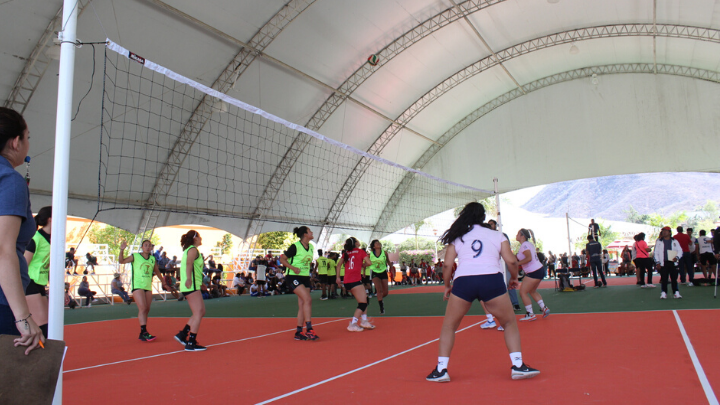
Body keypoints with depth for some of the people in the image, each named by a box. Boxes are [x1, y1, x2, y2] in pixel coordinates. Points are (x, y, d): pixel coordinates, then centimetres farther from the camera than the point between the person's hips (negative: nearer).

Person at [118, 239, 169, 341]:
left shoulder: (153, 259, 12)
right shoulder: (135, 256, 0)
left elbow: (157, 272, 23)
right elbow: (121, 261, -9)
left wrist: (164, 284, 28)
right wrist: (122, 250, -24)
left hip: (148, 287, 5)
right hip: (137, 286, -5)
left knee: (146, 310, 5)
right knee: (142, 308, -15)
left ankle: (142, 334, 12)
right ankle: (144, 332, -17)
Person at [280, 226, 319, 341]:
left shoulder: (311, 247, 8)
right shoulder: (295, 246, -14)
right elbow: (282, 259, -10)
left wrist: (309, 265, 9)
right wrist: (293, 268, -21)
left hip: (305, 277, 7)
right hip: (293, 277, -7)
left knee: (302, 305, 5)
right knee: (308, 299, -20)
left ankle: (298, 332, 12)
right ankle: (309, 330, -17)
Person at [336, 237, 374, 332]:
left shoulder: (346, 253, 16)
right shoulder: (360, 251, 0)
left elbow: (339, 264, 14)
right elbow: (369, 263, -7)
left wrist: (338, 277, 18)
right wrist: (363, 265, 13)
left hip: (347, 281, 7)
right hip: (355, 281, -7)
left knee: (365, 299, 19)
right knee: (363, 303, -5)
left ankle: (364, 321, 19)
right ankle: (353, 324, -13)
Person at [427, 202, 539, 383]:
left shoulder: (457, 237, 19)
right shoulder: (497, 235, 18)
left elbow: (447, 264, 10)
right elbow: (511, 261, 8)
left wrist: (447, 286, 23)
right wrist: (514, 278, 26)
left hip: (463, 281, 0)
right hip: (492, 280, 0)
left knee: (448, 326, 18)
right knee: (510, 323, 21)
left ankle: (441, 370, 12)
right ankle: (518, 366, 13)